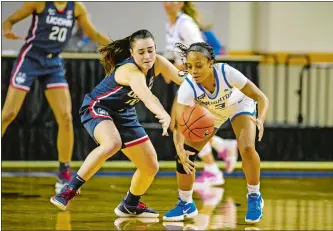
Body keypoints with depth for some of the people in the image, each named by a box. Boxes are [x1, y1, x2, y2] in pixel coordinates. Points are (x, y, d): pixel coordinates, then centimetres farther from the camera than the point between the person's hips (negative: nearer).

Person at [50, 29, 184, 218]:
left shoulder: (157, 63, -11)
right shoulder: (130, 71, -34)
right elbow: (147, 97, -52)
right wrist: (165, 116, -69)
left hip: (124, 115, 8)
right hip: (97, 109, -8)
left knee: (151, 167, 7)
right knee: (112, 144, -40)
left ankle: (130, 205, 34)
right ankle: (70, 189, -29)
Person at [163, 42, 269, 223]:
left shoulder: (226, 73, -39)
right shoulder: (187, 87, -36)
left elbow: (261, 97, -31)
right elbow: (179, 125, -39)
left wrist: (260, 119, -51)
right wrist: (180, 148, -60)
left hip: (239, 105, -2)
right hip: (208, 112, 2)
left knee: (247, 149, -24)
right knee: (185, 155, -10)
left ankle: (254, 198, 0)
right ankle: (185, 204, 14)